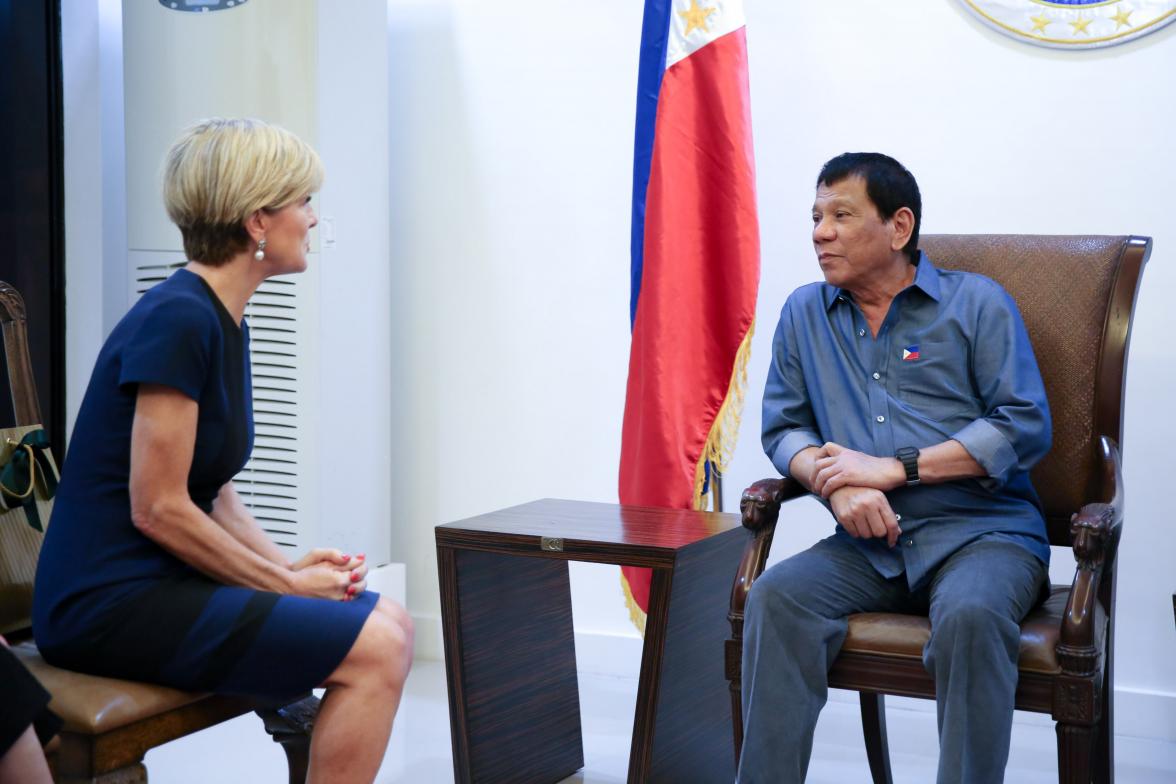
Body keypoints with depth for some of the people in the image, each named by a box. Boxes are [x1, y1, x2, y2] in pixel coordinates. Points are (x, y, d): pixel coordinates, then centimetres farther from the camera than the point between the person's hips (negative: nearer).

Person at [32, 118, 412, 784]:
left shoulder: (225, 321, 12)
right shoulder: (178, 319, -17)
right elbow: (157, 509, -20)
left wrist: (291, 567, 0)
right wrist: (285, 582, -11)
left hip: (170, 581, 10)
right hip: (112, 599, -10)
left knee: (391, 624, 4)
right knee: (375, 651, -18)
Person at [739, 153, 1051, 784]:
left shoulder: (977, 303, 5)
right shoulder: (804, 313, 16)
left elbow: (1025, 427, -4)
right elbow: (784, 426, 13)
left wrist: (893, 468, -11)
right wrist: (836, 484, -10)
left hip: (981, 532, -3)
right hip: (868, 544, 3)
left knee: (969, 615, -36)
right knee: (776, 596, -26)